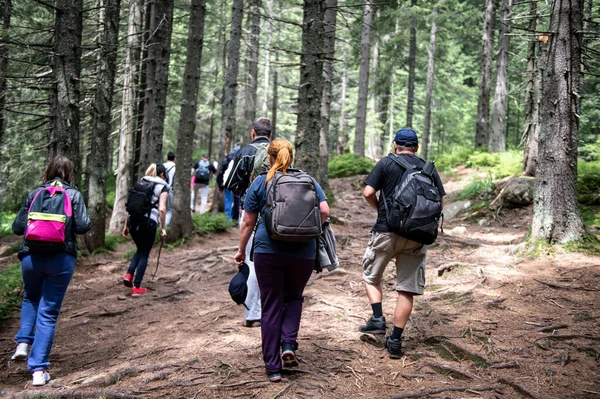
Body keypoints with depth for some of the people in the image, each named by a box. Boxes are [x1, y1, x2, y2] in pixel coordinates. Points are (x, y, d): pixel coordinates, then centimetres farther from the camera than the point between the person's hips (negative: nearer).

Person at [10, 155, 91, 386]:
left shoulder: (34, 194, 7)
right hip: (61, 259, -2)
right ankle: (39, 369, 0)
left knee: (30, 299, 30)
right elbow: (82, 227, -9)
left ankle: (23, 343, 13)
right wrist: (88, 222, 13)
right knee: (48, 312, 4)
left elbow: (17, 227, 7)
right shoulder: (74, 195, 1)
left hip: (31, 257, 2)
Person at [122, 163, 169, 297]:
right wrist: (163, 228, -2)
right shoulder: (163, 187, 3)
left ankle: (129, 275, 6)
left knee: (140, 250, 25)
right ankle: (136, 288, 7)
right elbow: (162, 209, -9)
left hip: (133, 220, 5)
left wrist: (126, 225, 18)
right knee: (144, 254, 8)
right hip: (149, 222, -5)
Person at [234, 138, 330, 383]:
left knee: (271, 307, 7)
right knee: (294, 298, 23)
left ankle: (273, 367, 8)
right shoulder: (308, 181, 8)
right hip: (303, 252, 1)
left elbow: (248, 222, 4)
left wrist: (241, 250, 14)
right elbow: (324, 211, -3)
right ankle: (289, 344, 1)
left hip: (268, 251, -1)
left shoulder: (260, 183, 5)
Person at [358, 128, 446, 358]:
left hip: (387, 230, -2)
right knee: (407, 289, 6)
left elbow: (368, 193, -8)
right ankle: (395, 340, 5)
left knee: (371, 276, 19)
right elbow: (440, 201, 7)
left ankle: (378, 319, 4)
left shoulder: (386, 163, 0)